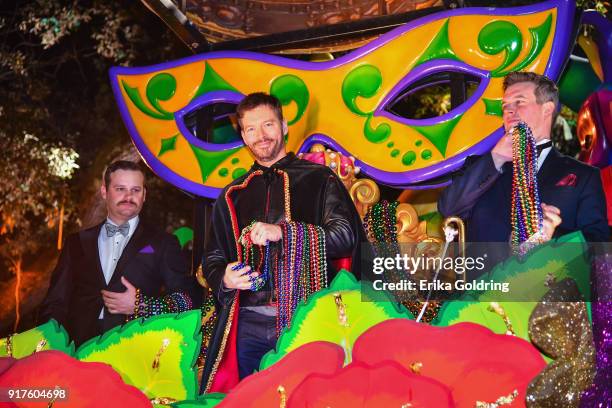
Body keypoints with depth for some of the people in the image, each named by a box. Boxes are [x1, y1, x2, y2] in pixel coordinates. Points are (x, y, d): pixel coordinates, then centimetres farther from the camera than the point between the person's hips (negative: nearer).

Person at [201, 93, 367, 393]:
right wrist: (225, 280, -3)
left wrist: (283, 232, -15)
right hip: (248, 324, 3)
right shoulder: (232, 196, 18)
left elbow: (347, 236, -5)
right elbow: (213, 258, 20)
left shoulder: (319, 180, 6)